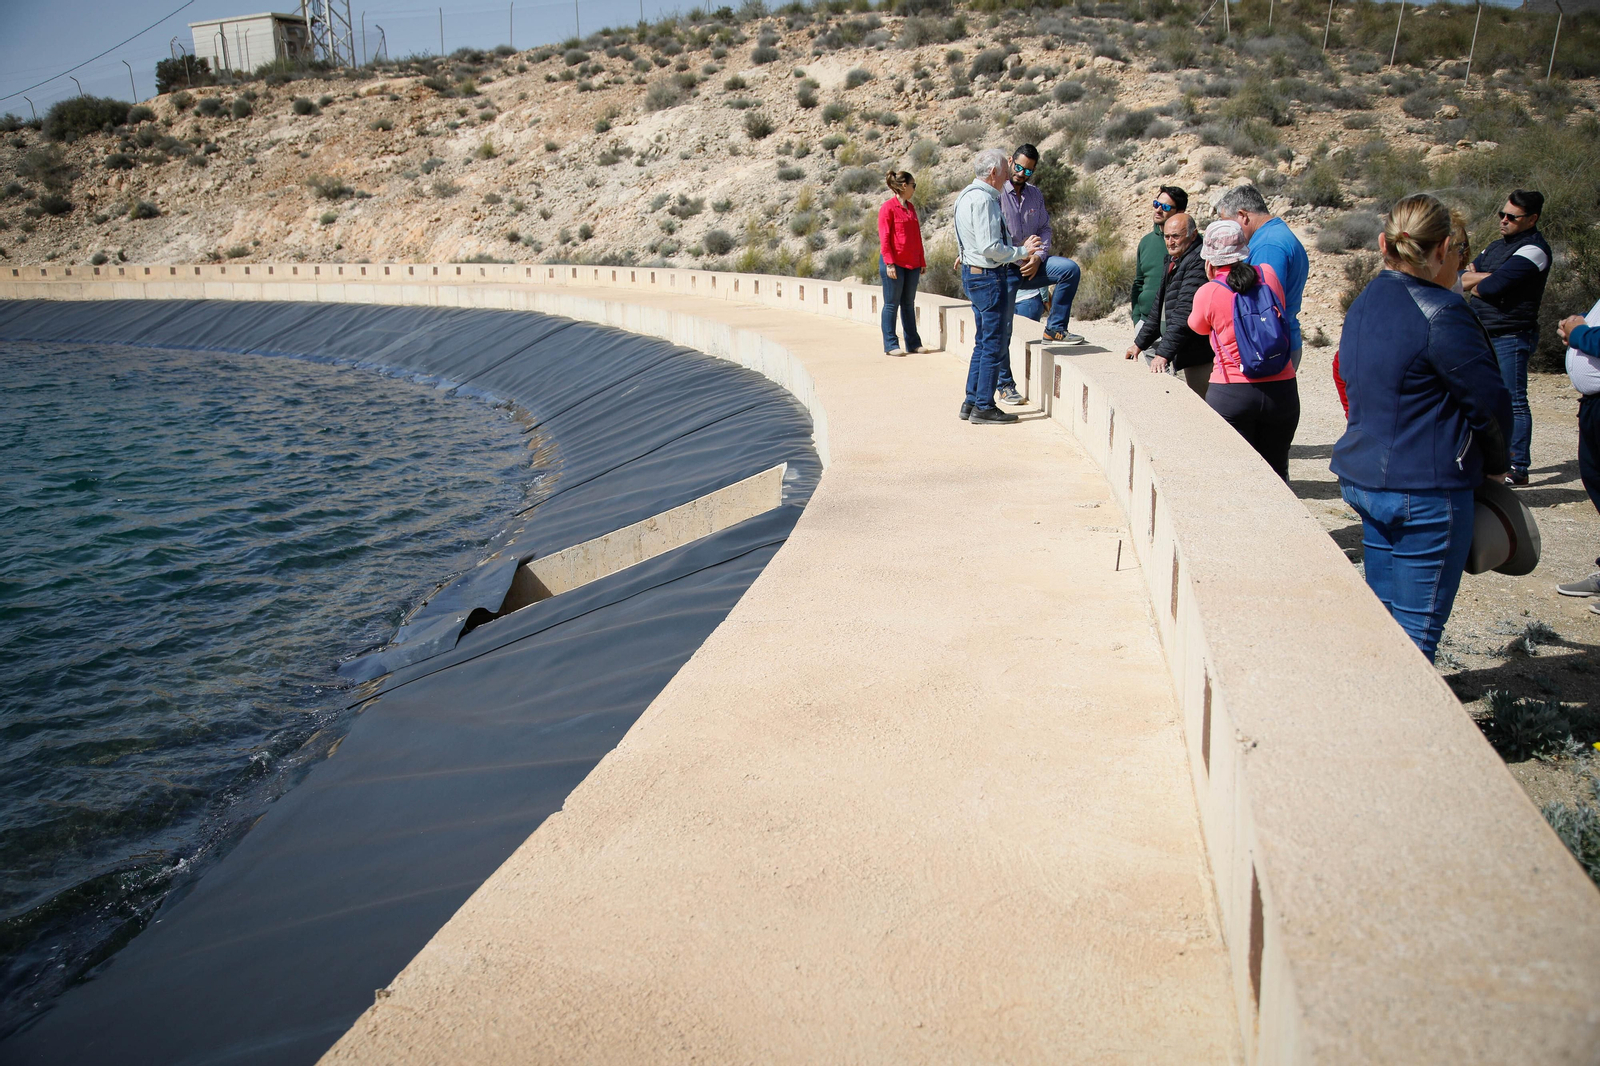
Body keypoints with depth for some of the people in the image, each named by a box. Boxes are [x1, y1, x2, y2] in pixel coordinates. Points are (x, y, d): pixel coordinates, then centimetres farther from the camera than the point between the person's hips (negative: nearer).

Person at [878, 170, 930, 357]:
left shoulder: (911, 207, 14)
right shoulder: (888, 207, -8)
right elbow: (884, 238, -12)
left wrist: (922, 261, 16)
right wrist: (890, 263, -17)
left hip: (912, 264, 7)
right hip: (894, 264, -7)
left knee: (909, 304, 11)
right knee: (891, 304, -1)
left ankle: (913, 342, 16)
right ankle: (890, 345, 4)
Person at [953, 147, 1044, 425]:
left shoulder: (967, 195, 13)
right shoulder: (983, 199, -18)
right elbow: (990, 247, -23)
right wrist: (1022, 251, -11)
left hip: (972, 273, 10)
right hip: (988, 276, -10)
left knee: (983, 342, 16)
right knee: (992, 343, -3)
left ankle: (971, 402, 20)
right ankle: (983, 407, 1)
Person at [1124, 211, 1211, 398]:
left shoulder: (1199, 262, -16)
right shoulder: (1174, 260, 17)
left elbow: (1185, 313, -23)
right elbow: (1159, 308, 26)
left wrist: (1164, 353, -26)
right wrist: (1140, 343, 26)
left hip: (1197, 359, -10)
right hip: (1177, 355, 10)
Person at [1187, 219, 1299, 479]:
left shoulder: (1208, 293, -9)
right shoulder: (1269, 274, 0)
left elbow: (1198, 327, 11)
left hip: (1230, 395, -3)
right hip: (1281, 390, 3)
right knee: (1275, 473, 14)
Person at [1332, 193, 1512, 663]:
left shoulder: (1363, 304, 7)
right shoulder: (1441, 313, -17)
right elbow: (1490, 400, -12)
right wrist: (1496, 462, 8)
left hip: (1363, 478, 8)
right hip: (1425, 491, -8)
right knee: (1416, 633, 1)